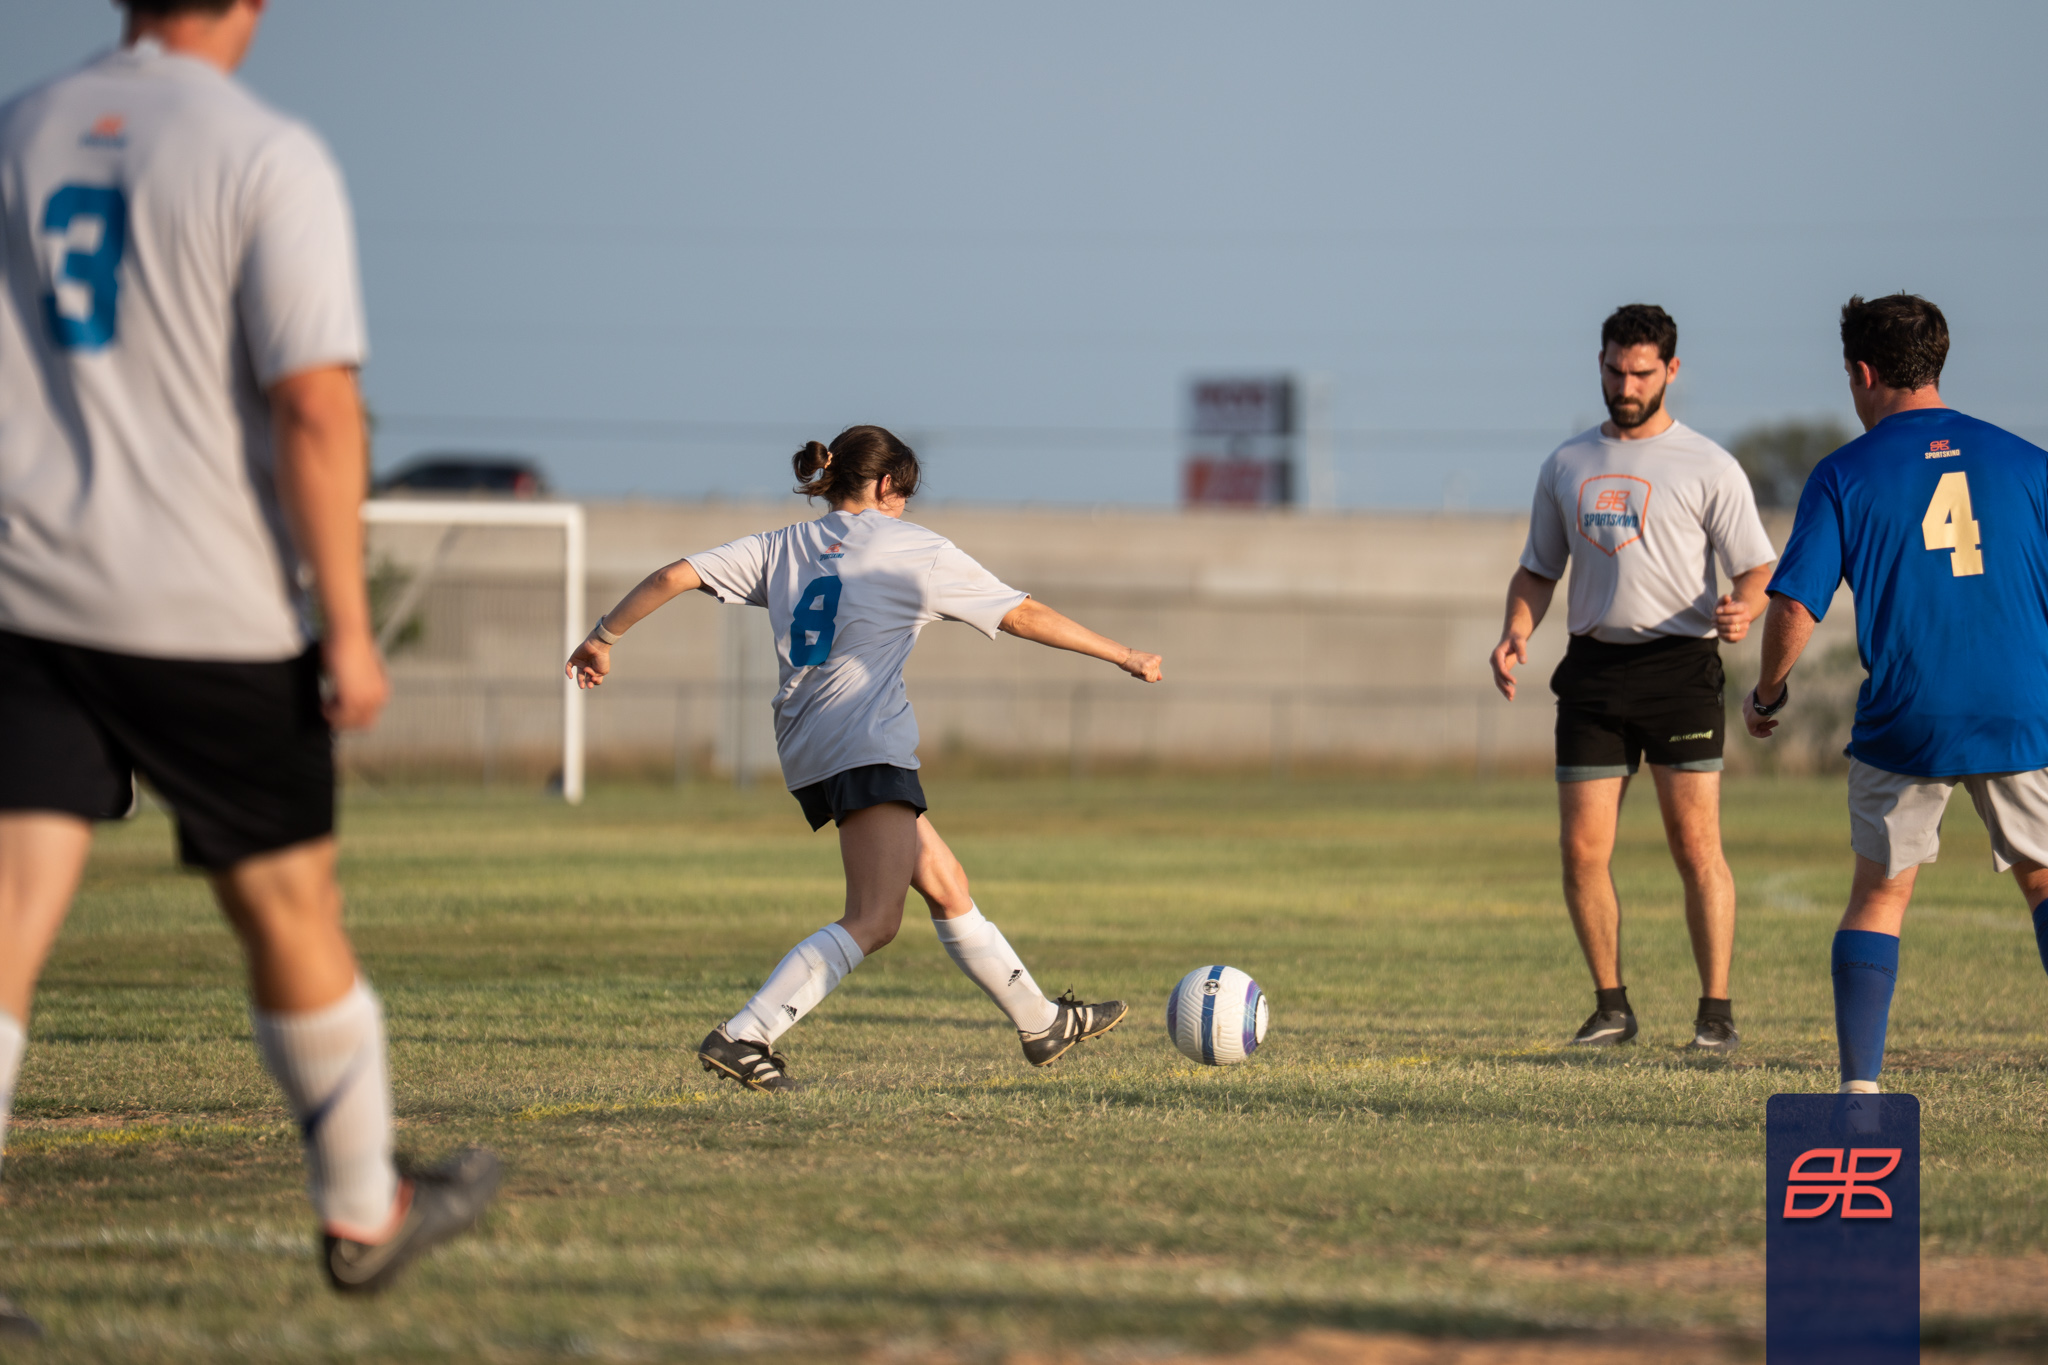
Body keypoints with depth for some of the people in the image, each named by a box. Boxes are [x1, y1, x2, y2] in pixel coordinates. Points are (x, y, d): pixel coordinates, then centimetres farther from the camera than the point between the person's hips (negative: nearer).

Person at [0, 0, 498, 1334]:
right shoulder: (269, 157, -8)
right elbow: (315, 403, -15)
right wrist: (349, 626, -10)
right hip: (211, 616, -3)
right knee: (290, 909, 14)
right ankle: (364, 1213, 31)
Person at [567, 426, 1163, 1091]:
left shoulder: (783, 548, 15)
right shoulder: (915, 548, 3)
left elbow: (674, 575, 7)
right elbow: (1023, 615, 7)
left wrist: (603, 636, 18)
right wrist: (1123, 656, 15)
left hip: (808, 756, 8)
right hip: (867, 743, -8)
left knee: (948, 887, 18)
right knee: (874, 920, -15)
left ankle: (1042, 1022, 27)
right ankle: (743, 1037, -27)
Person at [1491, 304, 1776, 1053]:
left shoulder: (1707, 466, 2)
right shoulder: (1567, 465, 14)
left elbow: (1757, 569, 0)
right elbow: (1538, 569, 21)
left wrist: (1742, 610, -22)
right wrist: (1517, 632, 2)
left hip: (1679, 662, -4)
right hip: (1594, 668, 4)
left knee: (1696, 845, -8)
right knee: (1582, 851, -2)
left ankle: (1716, 1012, -2)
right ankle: (1611, 1007, 11)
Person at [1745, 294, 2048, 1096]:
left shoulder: (1843, 476, -1)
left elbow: (1794, 607, -5)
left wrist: (1766, 693, 12)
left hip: (1904, 724, -1)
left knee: (1879, 896, 12)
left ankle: (1859, 1087, 1)